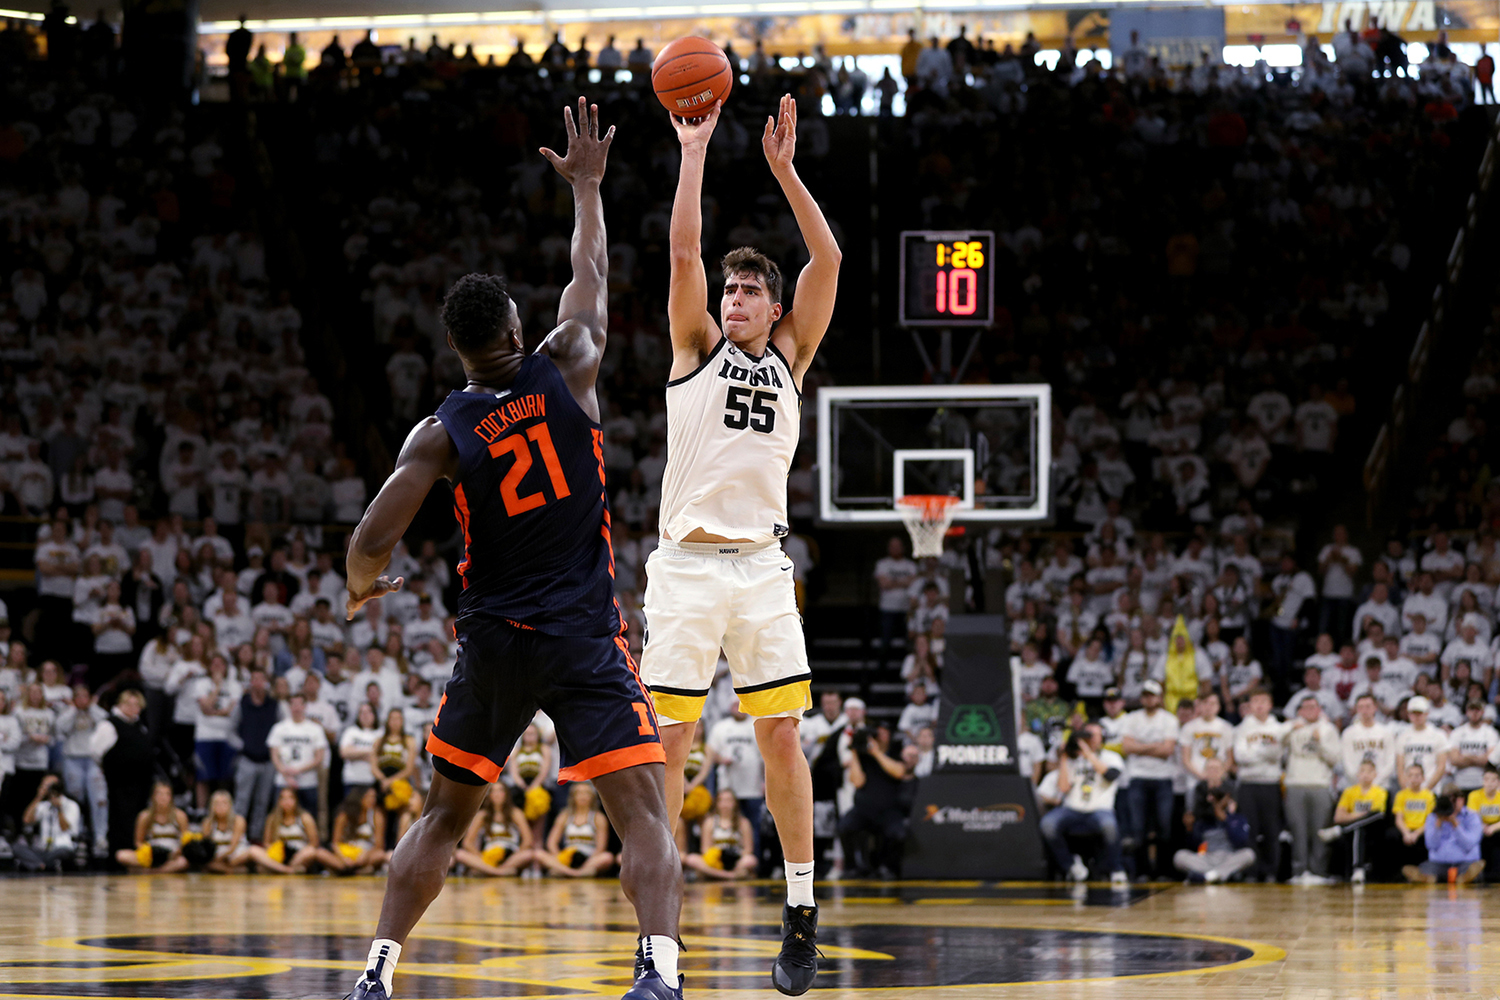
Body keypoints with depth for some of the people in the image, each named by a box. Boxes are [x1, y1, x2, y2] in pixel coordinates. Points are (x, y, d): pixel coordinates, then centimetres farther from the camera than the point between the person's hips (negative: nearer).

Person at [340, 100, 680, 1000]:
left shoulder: (440, 435, -3)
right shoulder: (565, 372, -2)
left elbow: (371, 544, -8)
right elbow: (591, 279, 16)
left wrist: (362, 589, 15)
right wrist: (587, 186, 30)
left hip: (493, 646, 1)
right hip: (587, 641, -1)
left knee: (443, 819, 17)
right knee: (645, 818, -7)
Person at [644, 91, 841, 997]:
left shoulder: (789, 355, 14)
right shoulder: (698, 347, 9)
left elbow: (828, 259, 4)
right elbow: (685, 249, -2)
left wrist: (784, 168, 0)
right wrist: (695, 153, -3)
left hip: (762, 566, 2)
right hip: (686, 564, -1)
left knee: (782, 734, -2)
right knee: (670, 737, -3)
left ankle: (802, 912, 3)